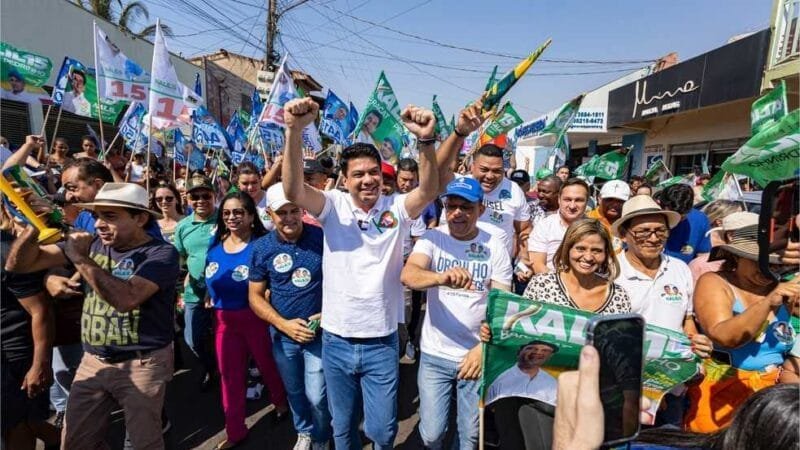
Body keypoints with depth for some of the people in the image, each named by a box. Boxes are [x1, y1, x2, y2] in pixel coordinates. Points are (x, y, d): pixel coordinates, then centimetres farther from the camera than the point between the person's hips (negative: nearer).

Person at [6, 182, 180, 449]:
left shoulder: (161, 253, -17)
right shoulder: (92, 244, 2)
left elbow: (126, 299, -32)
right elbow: (20, 264, 1)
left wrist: (81, 259, -26)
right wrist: (33, 228, -18)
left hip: (142, 364, -5)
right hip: (93, 361, 6)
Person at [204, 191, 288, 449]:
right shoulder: (215, 244, 3)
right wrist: (211, 296, 8)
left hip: (255, 316, -5)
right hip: (224, 318, 5)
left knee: (267, 365, 15)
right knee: (229, 374, 14)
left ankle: (281, 401, 47)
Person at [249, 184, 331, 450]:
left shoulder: (323, 238, -13)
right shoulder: (261, 248, -6)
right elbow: (256, 296, -1)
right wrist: (284, 324, -13)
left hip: (320, 331, -2)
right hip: (282, 334, 3)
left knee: (316, 396, 1)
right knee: (294, 392, 20)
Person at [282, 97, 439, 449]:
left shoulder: (395, 207, -5)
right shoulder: (333, 206, -5)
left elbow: (429, 190, -24)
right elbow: (293, 190, -22)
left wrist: (426, 140, -40)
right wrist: (295, 130, -37)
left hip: (381, 341, 0)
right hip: (335, 340, 1)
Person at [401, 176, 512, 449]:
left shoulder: (495, 247, -6)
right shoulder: (432, 239, -8)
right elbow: (407, 275, -26)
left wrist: (484, 348, -19)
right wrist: (442, 278, -46)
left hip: (477, 355, 1)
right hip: (435, 355, 0)